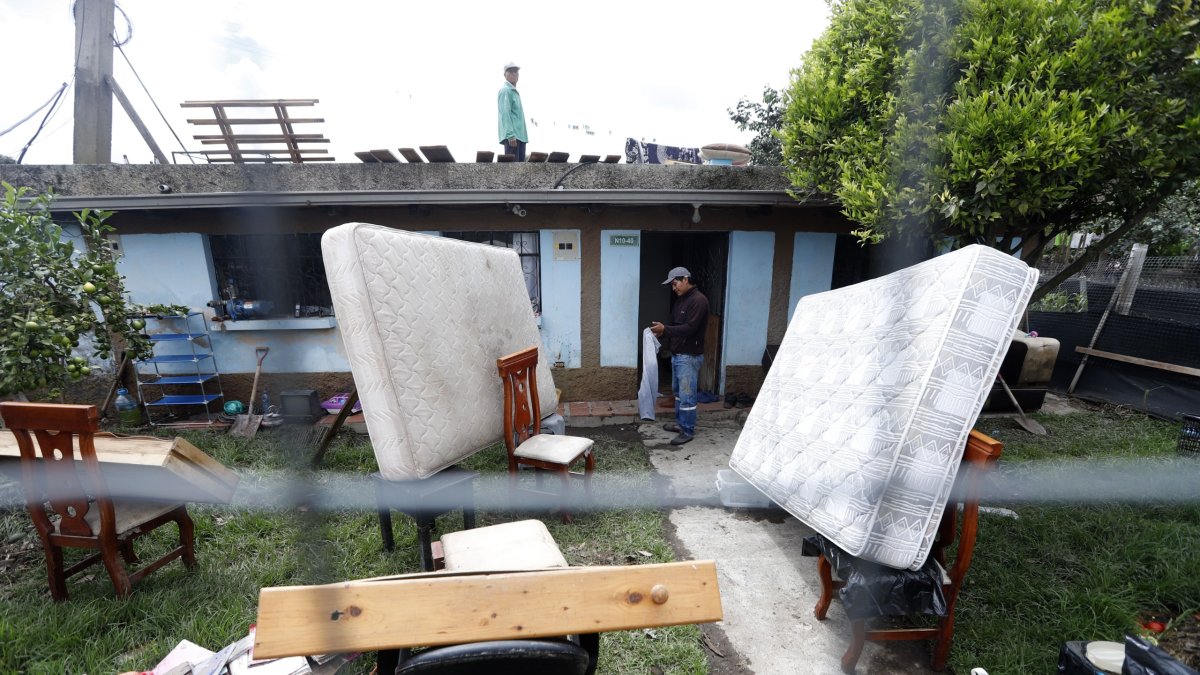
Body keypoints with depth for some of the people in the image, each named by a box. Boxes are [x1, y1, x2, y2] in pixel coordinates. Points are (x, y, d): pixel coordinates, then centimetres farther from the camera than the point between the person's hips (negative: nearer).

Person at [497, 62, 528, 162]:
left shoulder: (514, 91, 24)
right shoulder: (505, 90, -4)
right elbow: (505, 114, -14)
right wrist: (511, 135, -24)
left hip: (520, 135, 9)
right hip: (512, 136, -9)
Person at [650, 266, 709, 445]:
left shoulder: (698, 300, -17)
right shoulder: (680, 300, 13)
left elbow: (690, 328, -24)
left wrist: (665, 329, -26)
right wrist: (662, 331, 1)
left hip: (690, 357, -10)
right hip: (677, 354, 10)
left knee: (687, 395, -3)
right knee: (678, 391, 19)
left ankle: (688, 431, 7)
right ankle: (680, 422, 33)